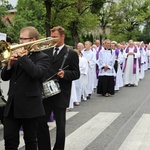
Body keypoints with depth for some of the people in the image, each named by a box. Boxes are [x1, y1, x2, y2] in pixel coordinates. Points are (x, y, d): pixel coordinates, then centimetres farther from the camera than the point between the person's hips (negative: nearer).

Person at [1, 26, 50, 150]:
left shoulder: (42, 57, -4)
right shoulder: (18, 55, 14)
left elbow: (36, 73, -26)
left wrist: (23, 56, -17)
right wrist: (10, 63, -6)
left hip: (30, 106, -6)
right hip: (12, 105, 6)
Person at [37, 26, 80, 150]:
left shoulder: (71, 54, -1)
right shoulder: (46, 52, 12)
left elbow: (76, 74, -5)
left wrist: (65, 73, -21)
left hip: (60, 94, -4)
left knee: (60, 124, 6)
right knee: (41, 122, 4)